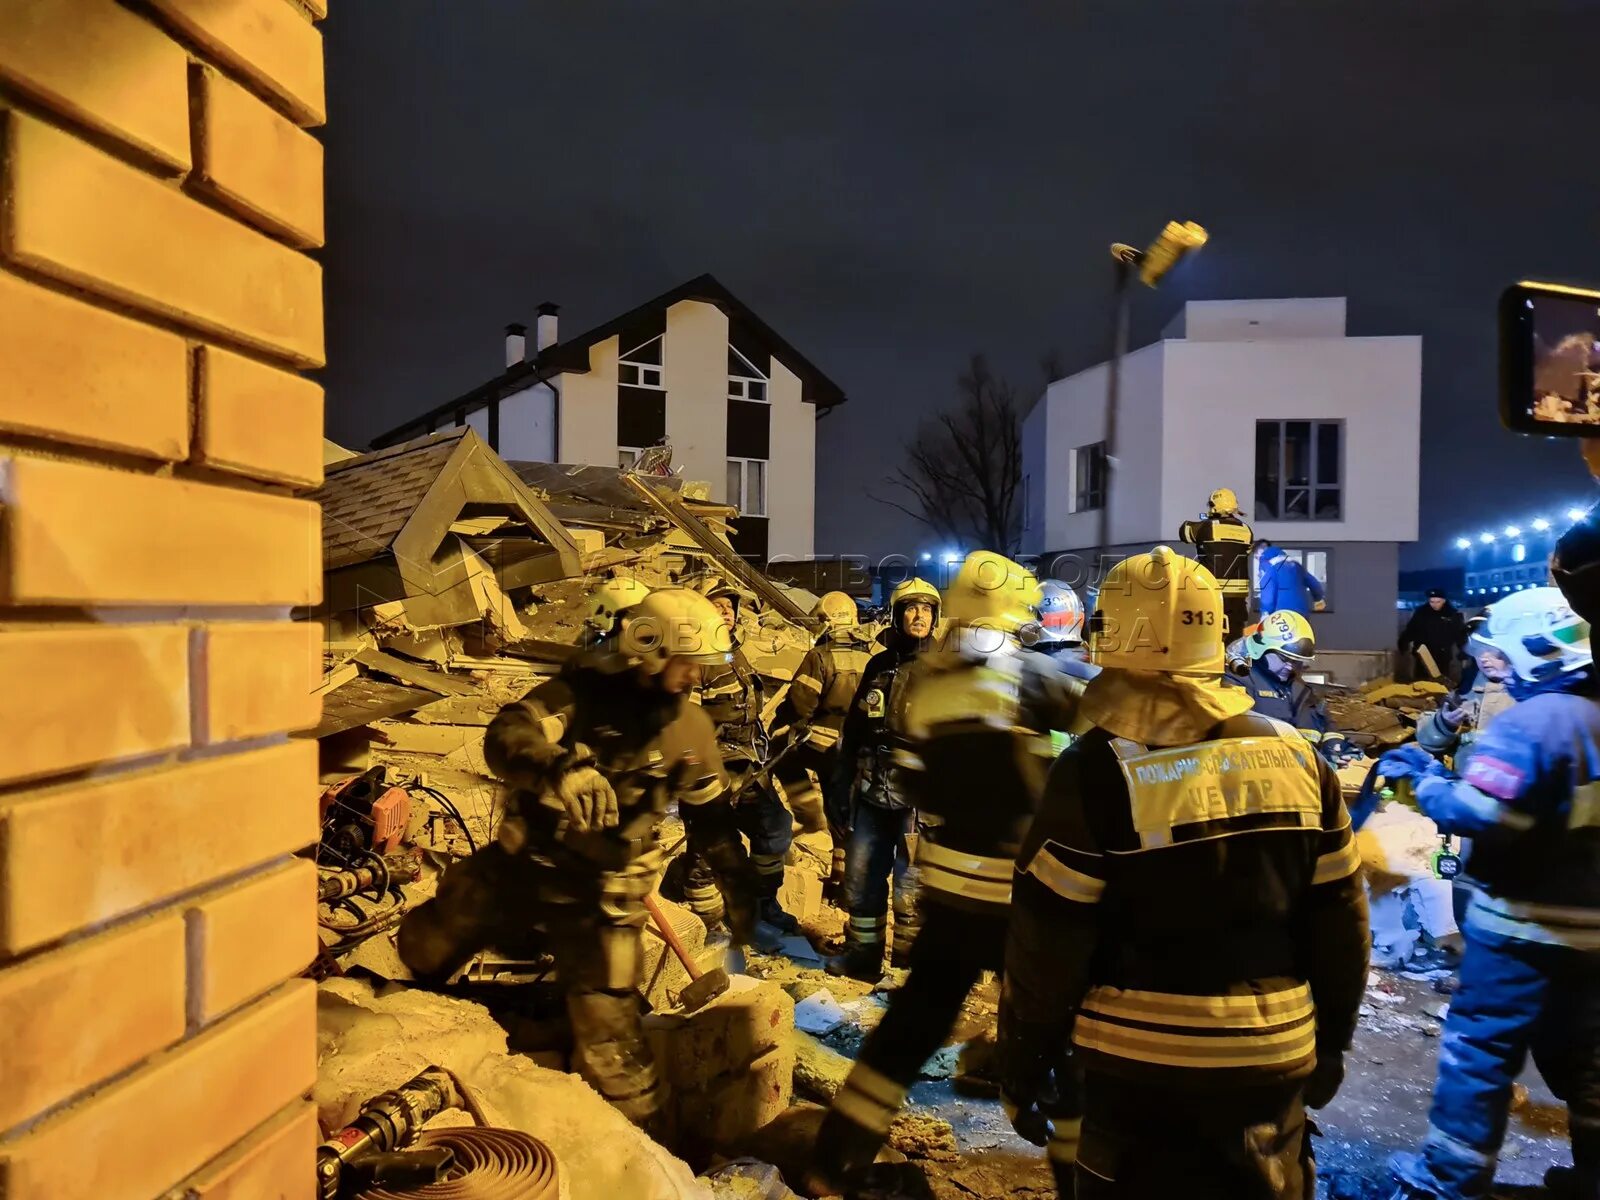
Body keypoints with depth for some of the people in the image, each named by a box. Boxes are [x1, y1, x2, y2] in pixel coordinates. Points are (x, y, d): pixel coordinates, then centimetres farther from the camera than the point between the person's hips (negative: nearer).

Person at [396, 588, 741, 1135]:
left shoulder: (690, 728, -4)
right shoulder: (580, 692, -14)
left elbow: (713, 812, 9)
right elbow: (505, 737, -30)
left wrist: (740, 883, 10)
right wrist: (558, 769, -50)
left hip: (602, 895, -1)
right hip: (521, 865, 1)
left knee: (608, 1030, -6)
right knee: (427, 945, 17)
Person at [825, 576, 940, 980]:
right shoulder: (878, 665, 10)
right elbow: (853, 729, 17)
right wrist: (846, 782, 16)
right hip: (872, 795, 5)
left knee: (911, 889, 2)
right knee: (860, 879, 13)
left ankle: (910, 968, 17)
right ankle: (862, 955, 31)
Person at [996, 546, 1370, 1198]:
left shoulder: (1097, 772, -17)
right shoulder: (1298, 758, -2)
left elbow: (1046, 943, -14)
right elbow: (1340, 923, 4)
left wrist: (1024, 1066, -2)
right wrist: (1331, 1039, 17)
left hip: (1140, 1063, -4)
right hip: (1273, 1058, 4)